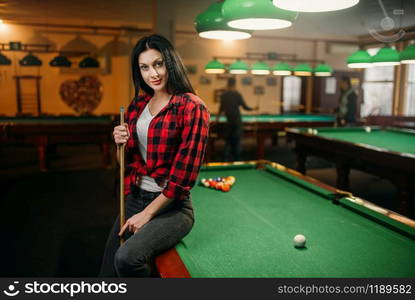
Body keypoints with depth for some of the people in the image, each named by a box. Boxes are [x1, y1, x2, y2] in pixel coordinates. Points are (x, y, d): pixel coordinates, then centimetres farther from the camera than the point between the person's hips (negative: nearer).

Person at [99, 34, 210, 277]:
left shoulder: (192, 108, -14)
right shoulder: (138, 104, 7)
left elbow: (183, 176, -16)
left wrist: (147, 213, -13)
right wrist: (121, 143, -7)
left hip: (171, 207, -6)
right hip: (134, 199, 7)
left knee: (128, 257, -28)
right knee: (109, 270, 6)